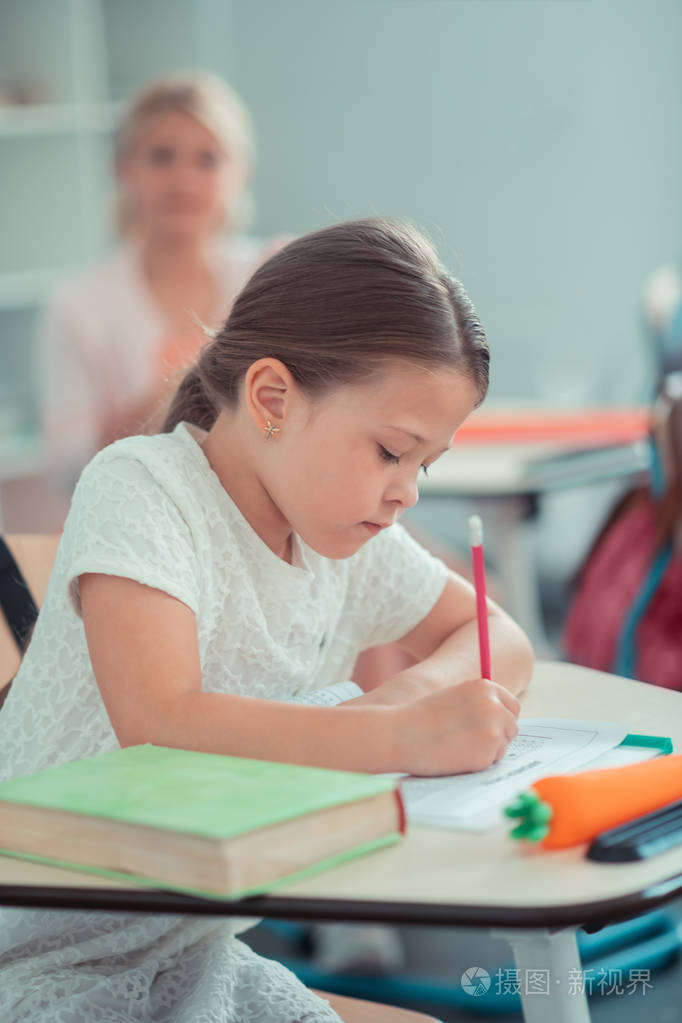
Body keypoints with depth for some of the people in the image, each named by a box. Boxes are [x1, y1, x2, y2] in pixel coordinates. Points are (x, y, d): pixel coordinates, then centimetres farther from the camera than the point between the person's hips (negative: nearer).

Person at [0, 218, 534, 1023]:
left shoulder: (343, 524, 3)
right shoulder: (140, 488, -18)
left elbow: (499, 641, 10)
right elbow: (156, 720, -32)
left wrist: (419, 687, -13)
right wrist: (405, 737, -35)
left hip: (201, 951, 7)